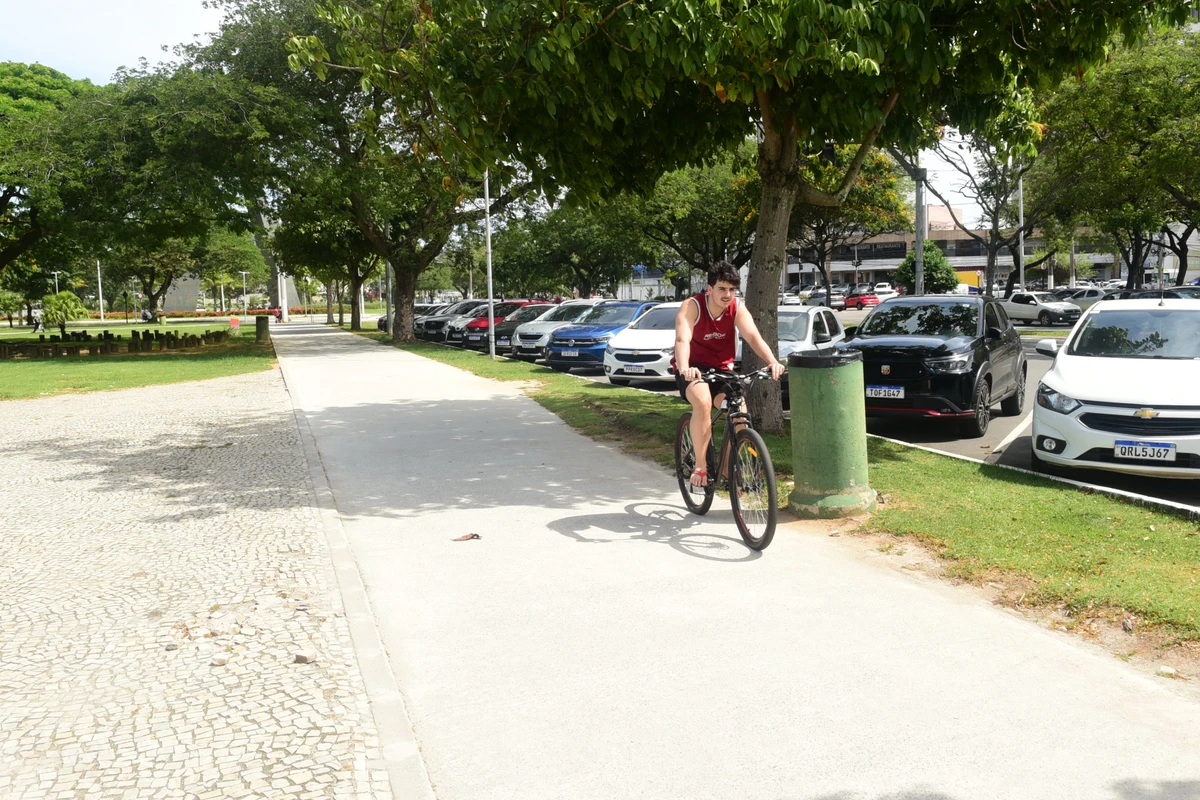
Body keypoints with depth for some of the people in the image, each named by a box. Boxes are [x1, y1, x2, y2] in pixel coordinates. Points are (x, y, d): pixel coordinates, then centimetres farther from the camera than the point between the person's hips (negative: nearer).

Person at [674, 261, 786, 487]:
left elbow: (754, 337, -22)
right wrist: (685, 368, -53)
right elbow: (682, 340, -33)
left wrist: (772, 362, -41)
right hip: (693, 369, -4)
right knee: (703, 402, -34)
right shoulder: (692, 306, -18)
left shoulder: (737, 309, -8)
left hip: (722, 369, 4)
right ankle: (700, 466, -24)